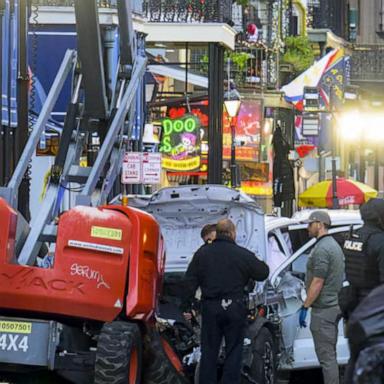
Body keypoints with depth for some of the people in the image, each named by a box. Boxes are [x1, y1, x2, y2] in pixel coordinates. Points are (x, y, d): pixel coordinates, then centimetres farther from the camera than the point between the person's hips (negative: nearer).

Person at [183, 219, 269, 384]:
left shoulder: (202, 253, 3)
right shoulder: (243, 255, -5)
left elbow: (190, 280, 3)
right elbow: (262, 273, 4)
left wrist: (187, 303, 8)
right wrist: (262, 264, 26)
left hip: (210, 308, 2)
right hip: (234, 308, -2)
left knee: (208, 351, 8)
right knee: (233, 351, 5)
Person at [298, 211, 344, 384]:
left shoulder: (322, 249, -16)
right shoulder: (334, 245, 17)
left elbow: (318, 282, -21)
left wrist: (305, 307, -16)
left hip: (323, 310, -10)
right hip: (334, 306, 10)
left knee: (326, 356, -9)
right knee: (330, 355, 15)